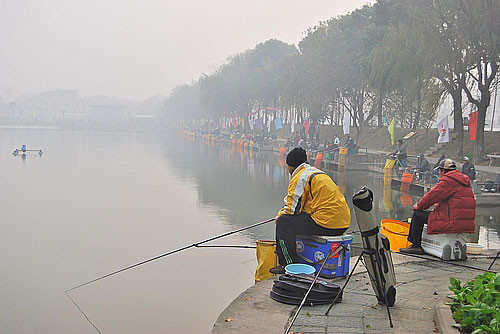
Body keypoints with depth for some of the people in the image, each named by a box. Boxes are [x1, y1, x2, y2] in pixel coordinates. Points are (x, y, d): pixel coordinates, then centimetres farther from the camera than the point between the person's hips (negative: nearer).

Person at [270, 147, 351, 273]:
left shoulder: (299, 177, -7)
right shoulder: (318, 172, 23)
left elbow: (292, 209, -9)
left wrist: (280, 215, 11)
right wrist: (284, 212, 28)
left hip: (326, 224, -10)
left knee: (283, 222, -3)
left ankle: (289, 264, -1)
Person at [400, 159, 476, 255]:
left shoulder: (448, 181, -12)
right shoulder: (464, 181, 18)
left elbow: (432, 195, -11)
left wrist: (419, 206, 4)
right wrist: (439, 204, 27)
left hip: (452, 223, -10)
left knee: (418, 214, 2)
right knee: (431, 214, 31)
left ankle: (416, 246, 5)